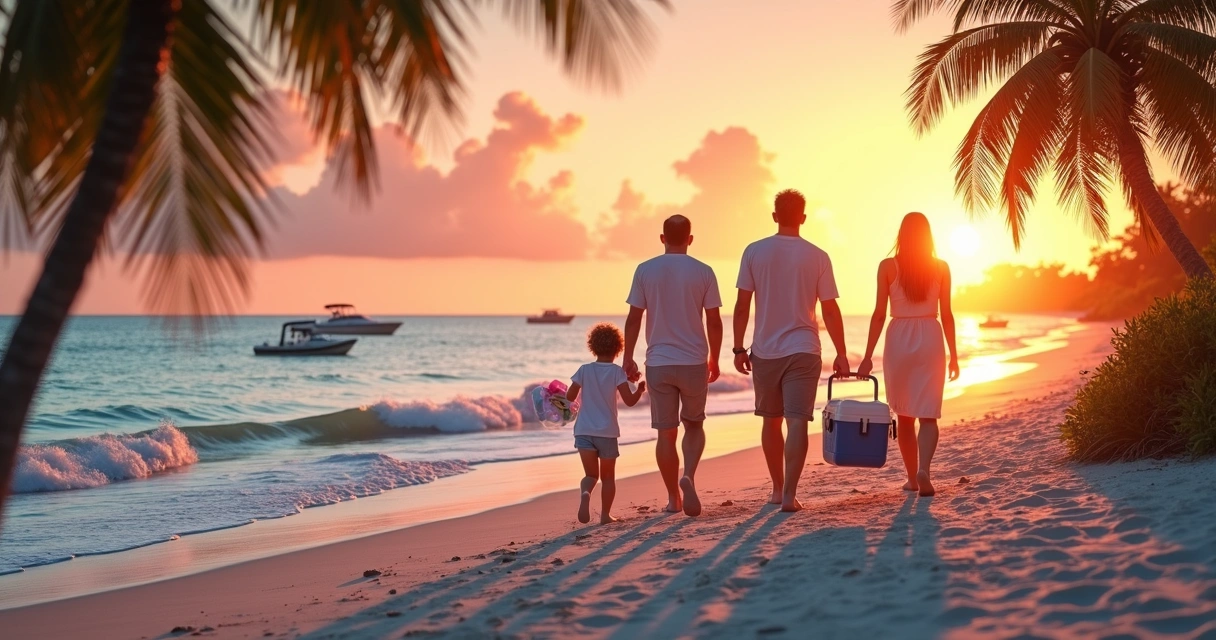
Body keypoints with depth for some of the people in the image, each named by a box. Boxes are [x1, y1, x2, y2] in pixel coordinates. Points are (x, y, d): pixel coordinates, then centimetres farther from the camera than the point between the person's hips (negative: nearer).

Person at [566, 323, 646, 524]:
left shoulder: (585, 370, 2)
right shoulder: (617, 372, -3)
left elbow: (570, 396, 3)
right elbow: (629, 400, -10)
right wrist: (640, 390, 9)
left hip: (584, 431, 1)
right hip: (607, 432, -1)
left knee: (591, 474, 4)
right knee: (608, 476, 15)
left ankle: (585, 493, -28)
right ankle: (605, 514, 11)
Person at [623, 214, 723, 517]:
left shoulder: (645, 271, -1)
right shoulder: (703, 272, -2)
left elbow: (633, 319, -2)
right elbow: (714, 322, -1)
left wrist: (628, 358, 6)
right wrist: (714, 359, 11)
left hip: (658, 363, 0)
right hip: (694, 362, 0)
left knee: (666, 432, 7)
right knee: (694, 425, 15)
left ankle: (673, 498, 12)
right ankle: (689, 476, -10)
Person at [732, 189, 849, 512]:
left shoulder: (754, 252, -1)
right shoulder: (817, 257, -2)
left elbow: (742, 305, -2)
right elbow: (830, 310, -2)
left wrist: (739, 348, 6)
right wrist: (841, 354, 5)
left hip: (765, 351, 2)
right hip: (803, 351, -1)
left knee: (771, 420, 15)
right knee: (797, 422, -4)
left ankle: (778, 488, 26)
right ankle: (789, 494, -14)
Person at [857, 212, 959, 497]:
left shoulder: (888, 267, -2)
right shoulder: (941, 268, 1)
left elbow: (879, 314, -5)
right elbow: (946, 315, 2)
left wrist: (868, 356, -2)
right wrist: (953, 355, 10)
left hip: (898, 339, 0)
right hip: (930, 339, 0)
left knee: (904, 415, 14)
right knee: (928, 415, 1)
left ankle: (912, 478, 20)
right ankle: (923, 469, -22)